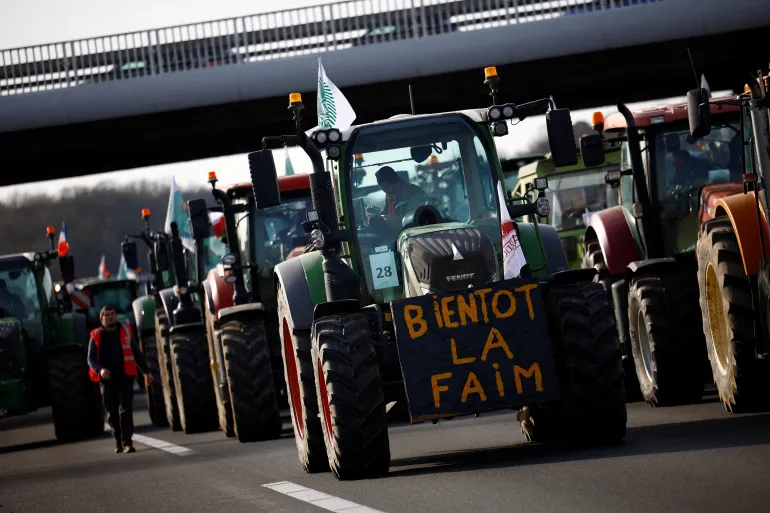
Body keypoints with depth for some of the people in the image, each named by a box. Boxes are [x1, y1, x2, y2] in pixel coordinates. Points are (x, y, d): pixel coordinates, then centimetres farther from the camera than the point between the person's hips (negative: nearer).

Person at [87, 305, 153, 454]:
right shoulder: (96, 336, 5)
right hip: (107, 380, 1)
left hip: (125, 378, -1)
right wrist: (100, 370, -19)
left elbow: (137, 353, 14)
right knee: (112, 413, 8)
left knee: (126, 410, -10)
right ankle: (118, 441, 20)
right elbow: (91, 359, 1)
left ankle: (127, 442, -14)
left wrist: (146, 372, 13)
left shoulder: (125, 331, 9)